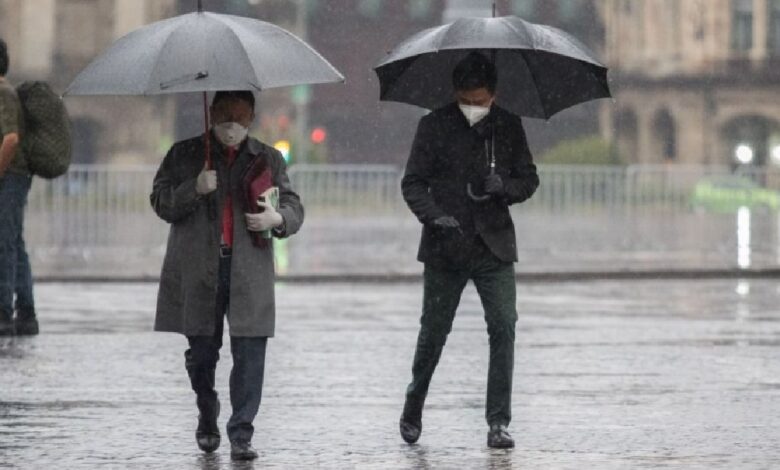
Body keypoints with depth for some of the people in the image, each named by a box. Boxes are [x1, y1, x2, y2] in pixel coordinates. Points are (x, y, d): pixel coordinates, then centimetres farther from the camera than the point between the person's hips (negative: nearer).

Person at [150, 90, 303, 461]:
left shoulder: (269, 160, 13)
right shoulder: (184, 155, 9)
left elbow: (294, 208, 14)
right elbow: (160, 202, 4)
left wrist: (277, 218, -9)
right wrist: (194, 189, -14)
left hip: (249, 274, 0)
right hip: (197, 272, 0)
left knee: (249, 353, -9)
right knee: (201, 351, 7)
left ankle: (241, 434, -6)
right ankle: (207, 416, 32)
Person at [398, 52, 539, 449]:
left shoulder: (508, 126, 5)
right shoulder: (434, 126, -1)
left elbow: (529, 179, 10)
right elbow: (412, 183, -1)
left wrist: (505, 187, -13)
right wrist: (435, 216, -19)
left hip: (494, 247, 1)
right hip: (445, 249, -1)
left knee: (503, 327, -10)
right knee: (433, 332, 6)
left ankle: (498, 422, -6)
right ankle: (412, 410, 28)